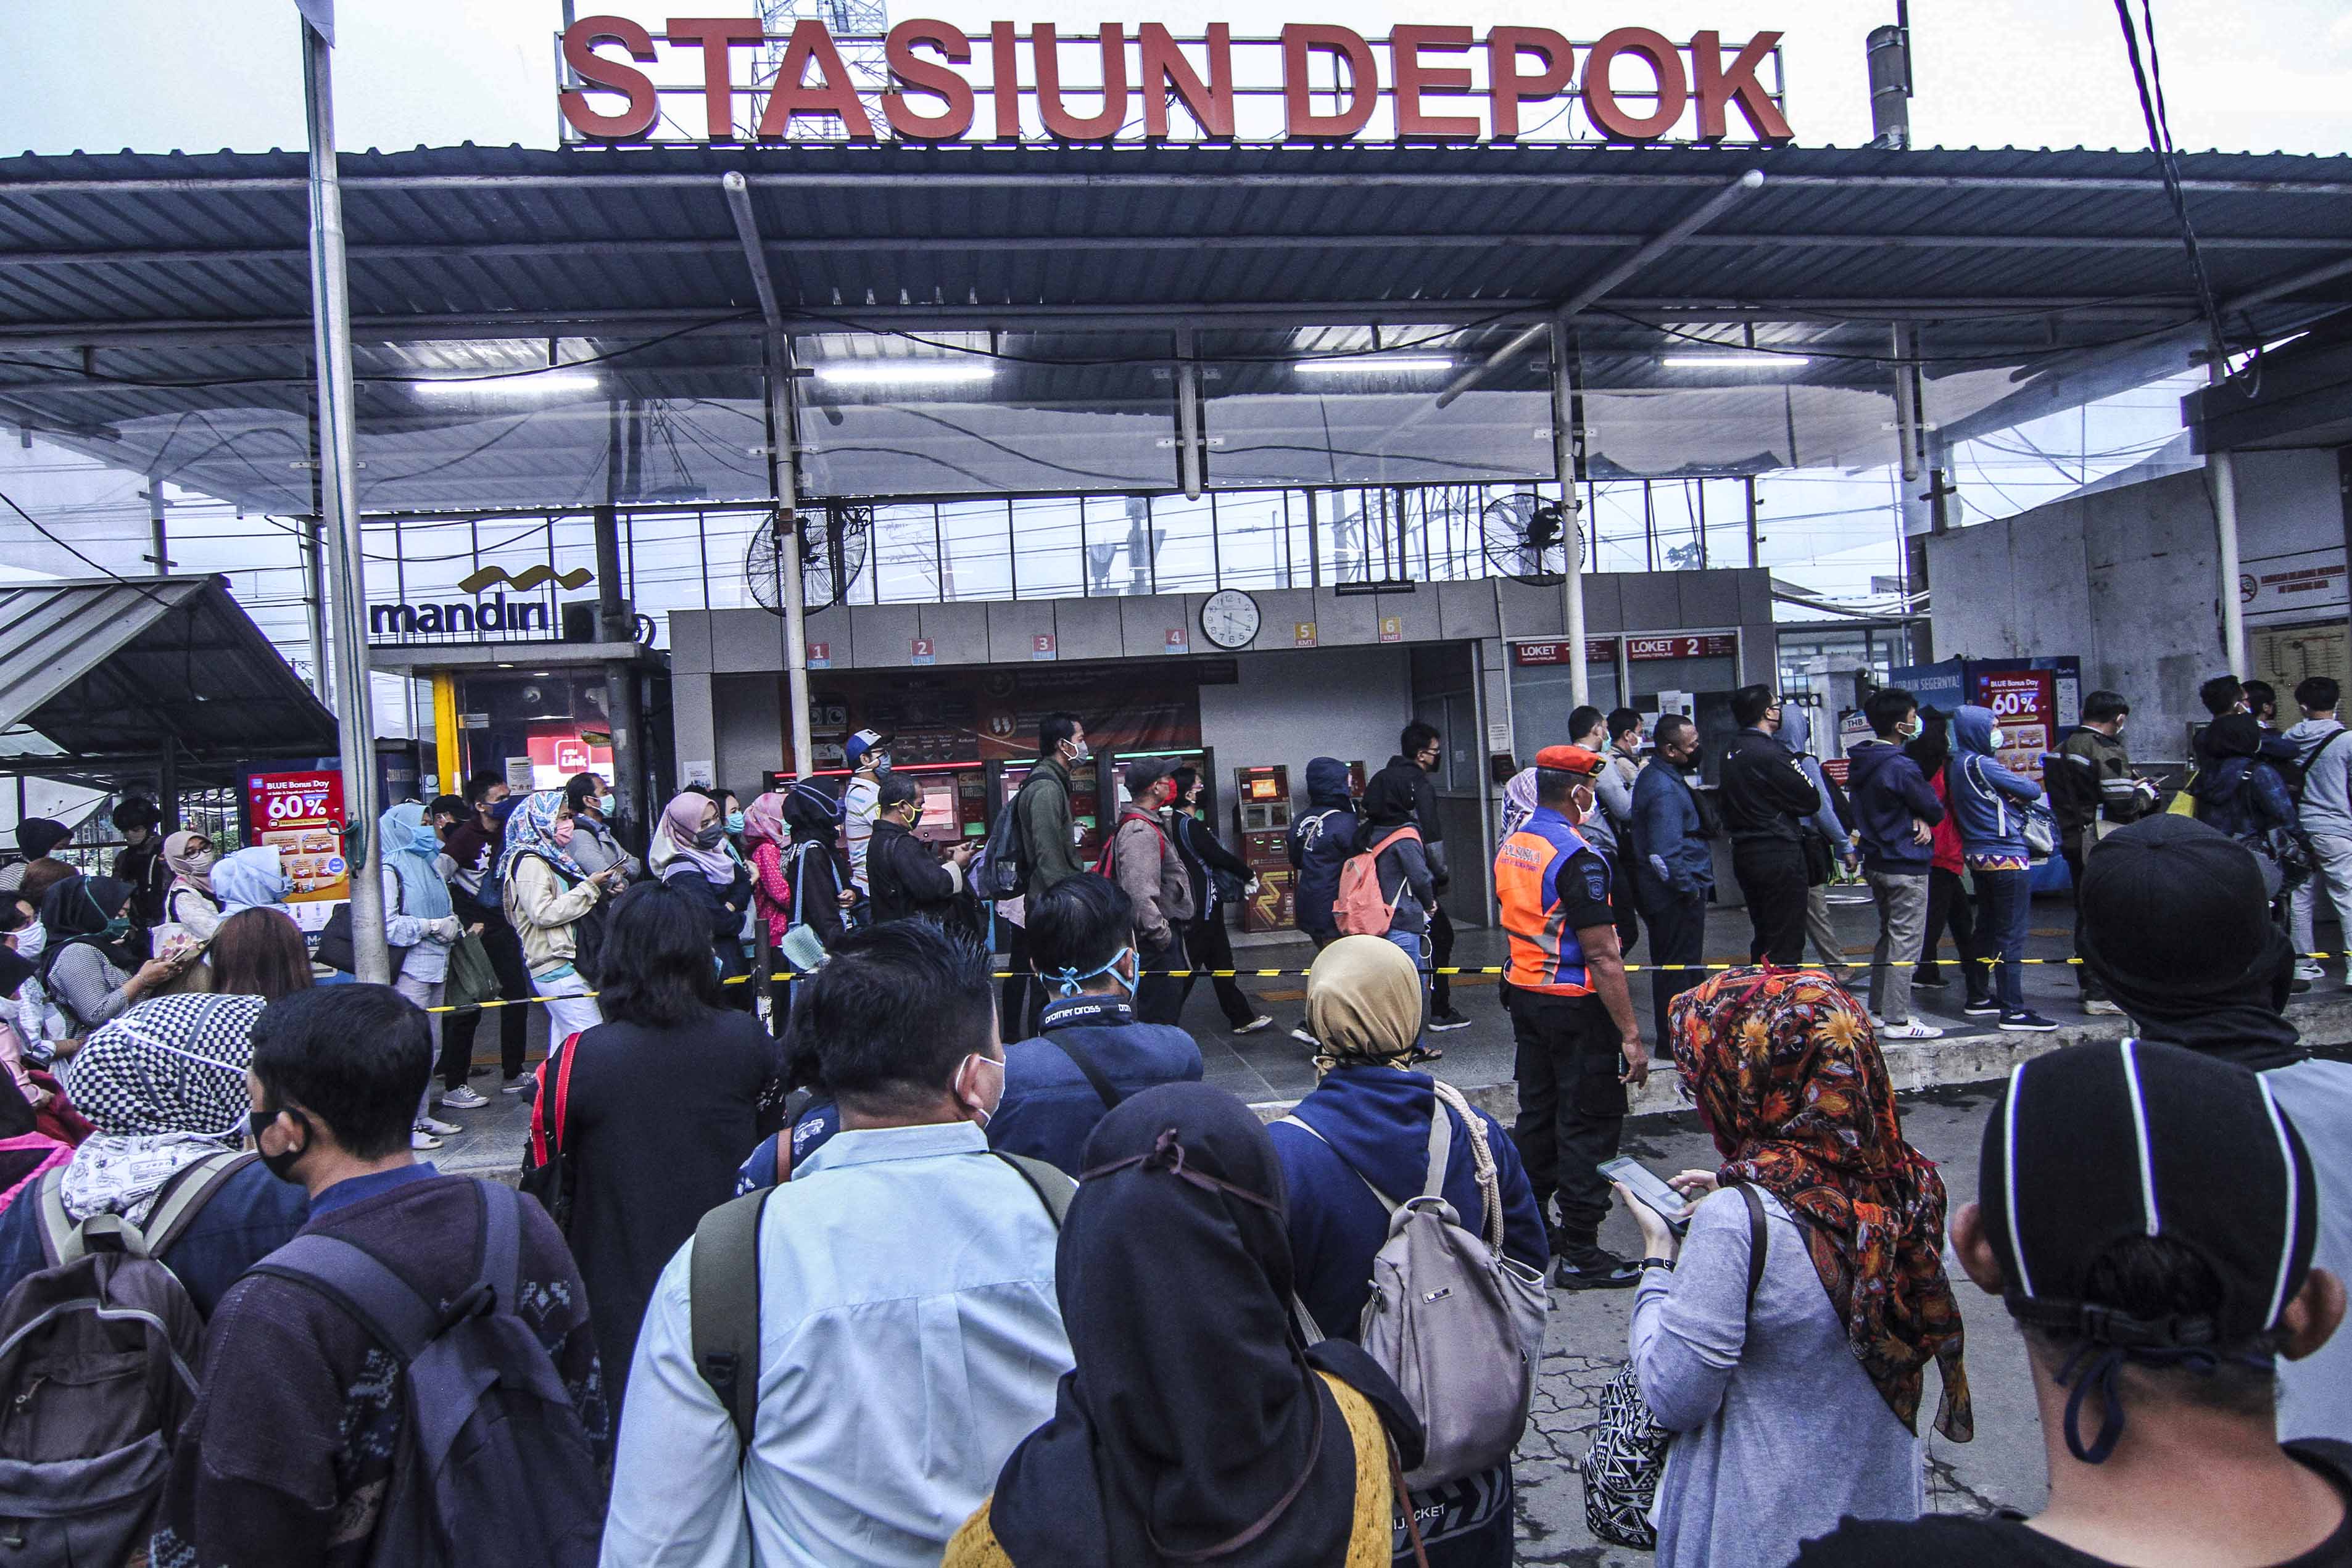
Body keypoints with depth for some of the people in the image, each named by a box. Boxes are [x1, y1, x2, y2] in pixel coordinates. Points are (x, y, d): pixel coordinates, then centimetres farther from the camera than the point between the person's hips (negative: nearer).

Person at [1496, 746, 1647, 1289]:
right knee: (1588, 1126, 1)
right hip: (1577, 1004, -8)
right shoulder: (1577, 860, -21)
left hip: (1525, 995, 8)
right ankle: (1580, 1254, 7)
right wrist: (1631, 1035, -20)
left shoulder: (1509, 849, 6)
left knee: (1536, 1115, 17)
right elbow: (1601, 956, -22)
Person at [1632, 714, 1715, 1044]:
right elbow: (1665, 853, -28)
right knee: (1681, 967, -1)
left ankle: (1672, 1036, 28)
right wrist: (1690, 889, -18)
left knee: (1670, 965, 17)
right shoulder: (1664, 789, -23)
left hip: (1667, 892, 11)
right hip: (1677, 894, -11)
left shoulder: (1656, 776, 11)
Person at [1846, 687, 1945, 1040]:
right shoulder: (1901, 767, -21)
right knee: (1905, 944, -3)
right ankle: (1896, 1021, 1)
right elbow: (1935, 810, -12)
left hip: (1876, 863, 9)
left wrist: (1919, 820, -8)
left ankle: (1877, 1011, 24)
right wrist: (1925, 818, 10)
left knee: (1888, 938, 19)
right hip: (1907, 867, -9)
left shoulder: (1861, 763, 7)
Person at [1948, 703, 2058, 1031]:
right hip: (2007, 857, -10)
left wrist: (2013, 794, -9)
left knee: (1989, 930, 18)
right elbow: (2033, 790, -13)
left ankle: (1979, 997, 25)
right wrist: (2022, 787, 8)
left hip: (1980, 857, 10)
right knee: (2012, 936, -7)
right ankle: (2013, 1011, -6)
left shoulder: (1957, 766, 11)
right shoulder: (1981, 765, -17)